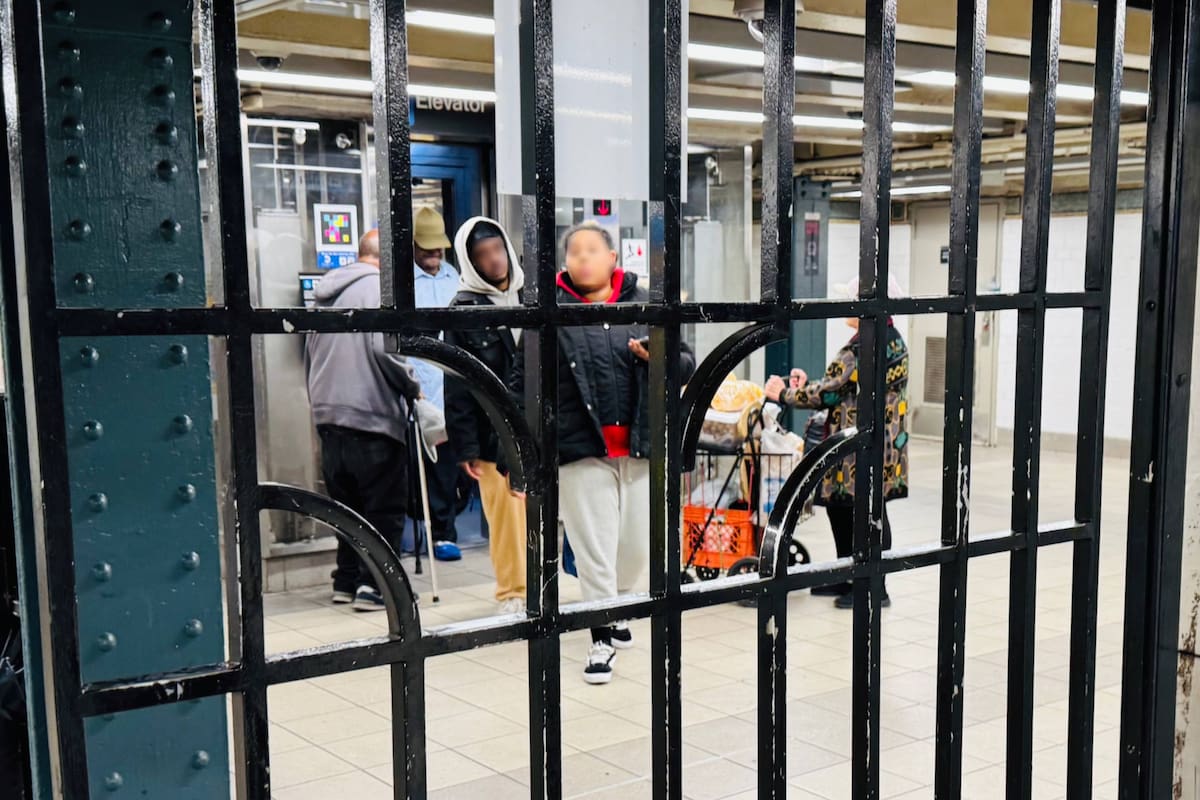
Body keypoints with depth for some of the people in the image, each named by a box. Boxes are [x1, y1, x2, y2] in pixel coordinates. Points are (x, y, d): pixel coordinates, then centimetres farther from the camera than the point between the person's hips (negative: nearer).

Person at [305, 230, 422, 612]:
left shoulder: (327, 294, 17)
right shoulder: (378, 287, -9)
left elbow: (310, 356, 22)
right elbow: (384, 349, -20)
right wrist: (412, 387, -6)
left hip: (328, 417, 8)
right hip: (372, 415, -8)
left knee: (347, 502, 16)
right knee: (386, 507, 0)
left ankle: (347, 580, 20)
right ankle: (373, 584, -2)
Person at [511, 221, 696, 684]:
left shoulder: (645, 305, 5)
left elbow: (688, 364, 9)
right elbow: (524, 384, 0)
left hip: (640, 447, 3)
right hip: (582, 450, -3)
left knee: (638, 547, 13)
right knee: (594, 550, 1)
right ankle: (602, 639, 14)